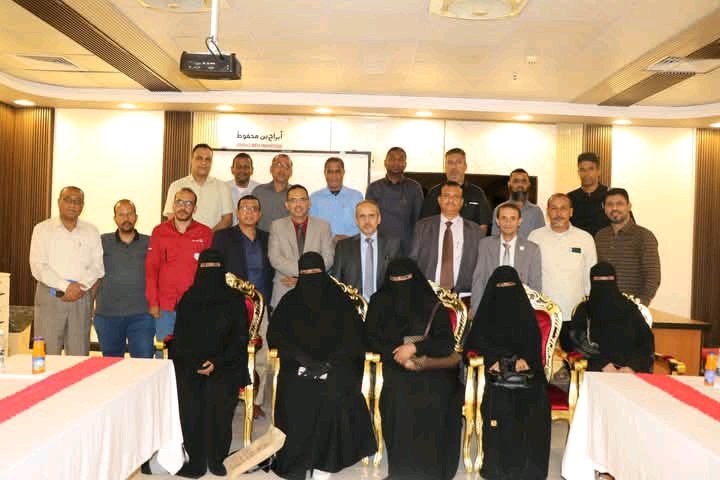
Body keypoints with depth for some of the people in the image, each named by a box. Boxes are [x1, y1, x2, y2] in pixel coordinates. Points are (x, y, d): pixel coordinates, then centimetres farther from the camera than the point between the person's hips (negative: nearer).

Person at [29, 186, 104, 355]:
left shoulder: (91, 231, 11)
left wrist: (80, 286, -12)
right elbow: (38, 266, -4)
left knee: (79, 355, 1)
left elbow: (97, 266, 4)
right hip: (50, 297, -1)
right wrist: (66, 287, -14)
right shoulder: (42, 229, 6)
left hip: (82, 298, 1)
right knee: (47, 354, -2)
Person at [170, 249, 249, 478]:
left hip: (224, 363, -1)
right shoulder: (188, 299, 12)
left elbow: (240, 337, 2)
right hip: (190, 362, 2)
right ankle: (195, 460, -11)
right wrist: (196, 363, -4)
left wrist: (217, 362, -10)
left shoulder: (234, 299, 6)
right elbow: (180, 336, 12)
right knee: (190, 401, -20)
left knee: (218, 398, -22)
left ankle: (217, 458, -6)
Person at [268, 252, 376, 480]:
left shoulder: (340, 301, 6)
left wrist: (327, 364, -14)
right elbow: (275, 334, 2)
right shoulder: (289, 301, 10)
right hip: (298, 365, 1)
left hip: (335, 365, -1)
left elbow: (353, 338, 0)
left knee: (334, 395, -28)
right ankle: (295, 461, -13)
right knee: (297, 396, -26)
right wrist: (304, 359, -12)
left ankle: (324, 461, -15)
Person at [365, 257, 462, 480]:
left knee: (433, 399, -23)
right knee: (400, 396, -23)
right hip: (396, 368, 1)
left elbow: (448, 343, -3)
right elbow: (372, 339, 2)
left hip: (431, 368, -1)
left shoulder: (431, 305, 3)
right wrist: (399, 356, -12)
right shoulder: (379, 302, 6)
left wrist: (414, 348, -16)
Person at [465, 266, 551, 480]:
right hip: (495, 369, -1)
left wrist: (525, 359, -13)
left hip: (524, 368, 1)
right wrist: (493, 359, -15)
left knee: (536, 399, -25)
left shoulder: (525, 311, 15)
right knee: (499, 398, -28)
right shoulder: (487, 312, 11)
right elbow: (476, 341, 3)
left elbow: (534, 342, 9)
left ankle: (529, 463, -16)